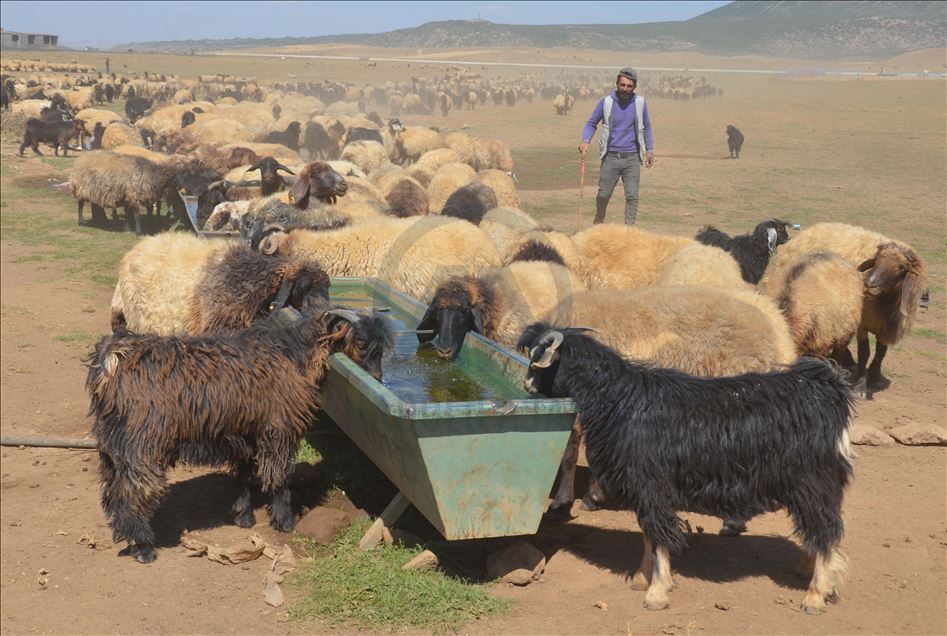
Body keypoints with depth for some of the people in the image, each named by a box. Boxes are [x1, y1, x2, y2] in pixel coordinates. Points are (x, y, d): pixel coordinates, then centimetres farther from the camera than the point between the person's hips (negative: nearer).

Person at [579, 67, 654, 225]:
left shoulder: (640, 102, 3)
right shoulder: (606, 102, -1)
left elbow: (647, 127, 15)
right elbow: (591, 123, 7)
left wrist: (650, 149, 8)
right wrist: (585, 141, -10)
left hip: (632, 158, 1)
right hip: (610, 157, 0)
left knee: (632, 196, -4)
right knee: (603, 194, 5)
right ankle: (598, 223, 27)